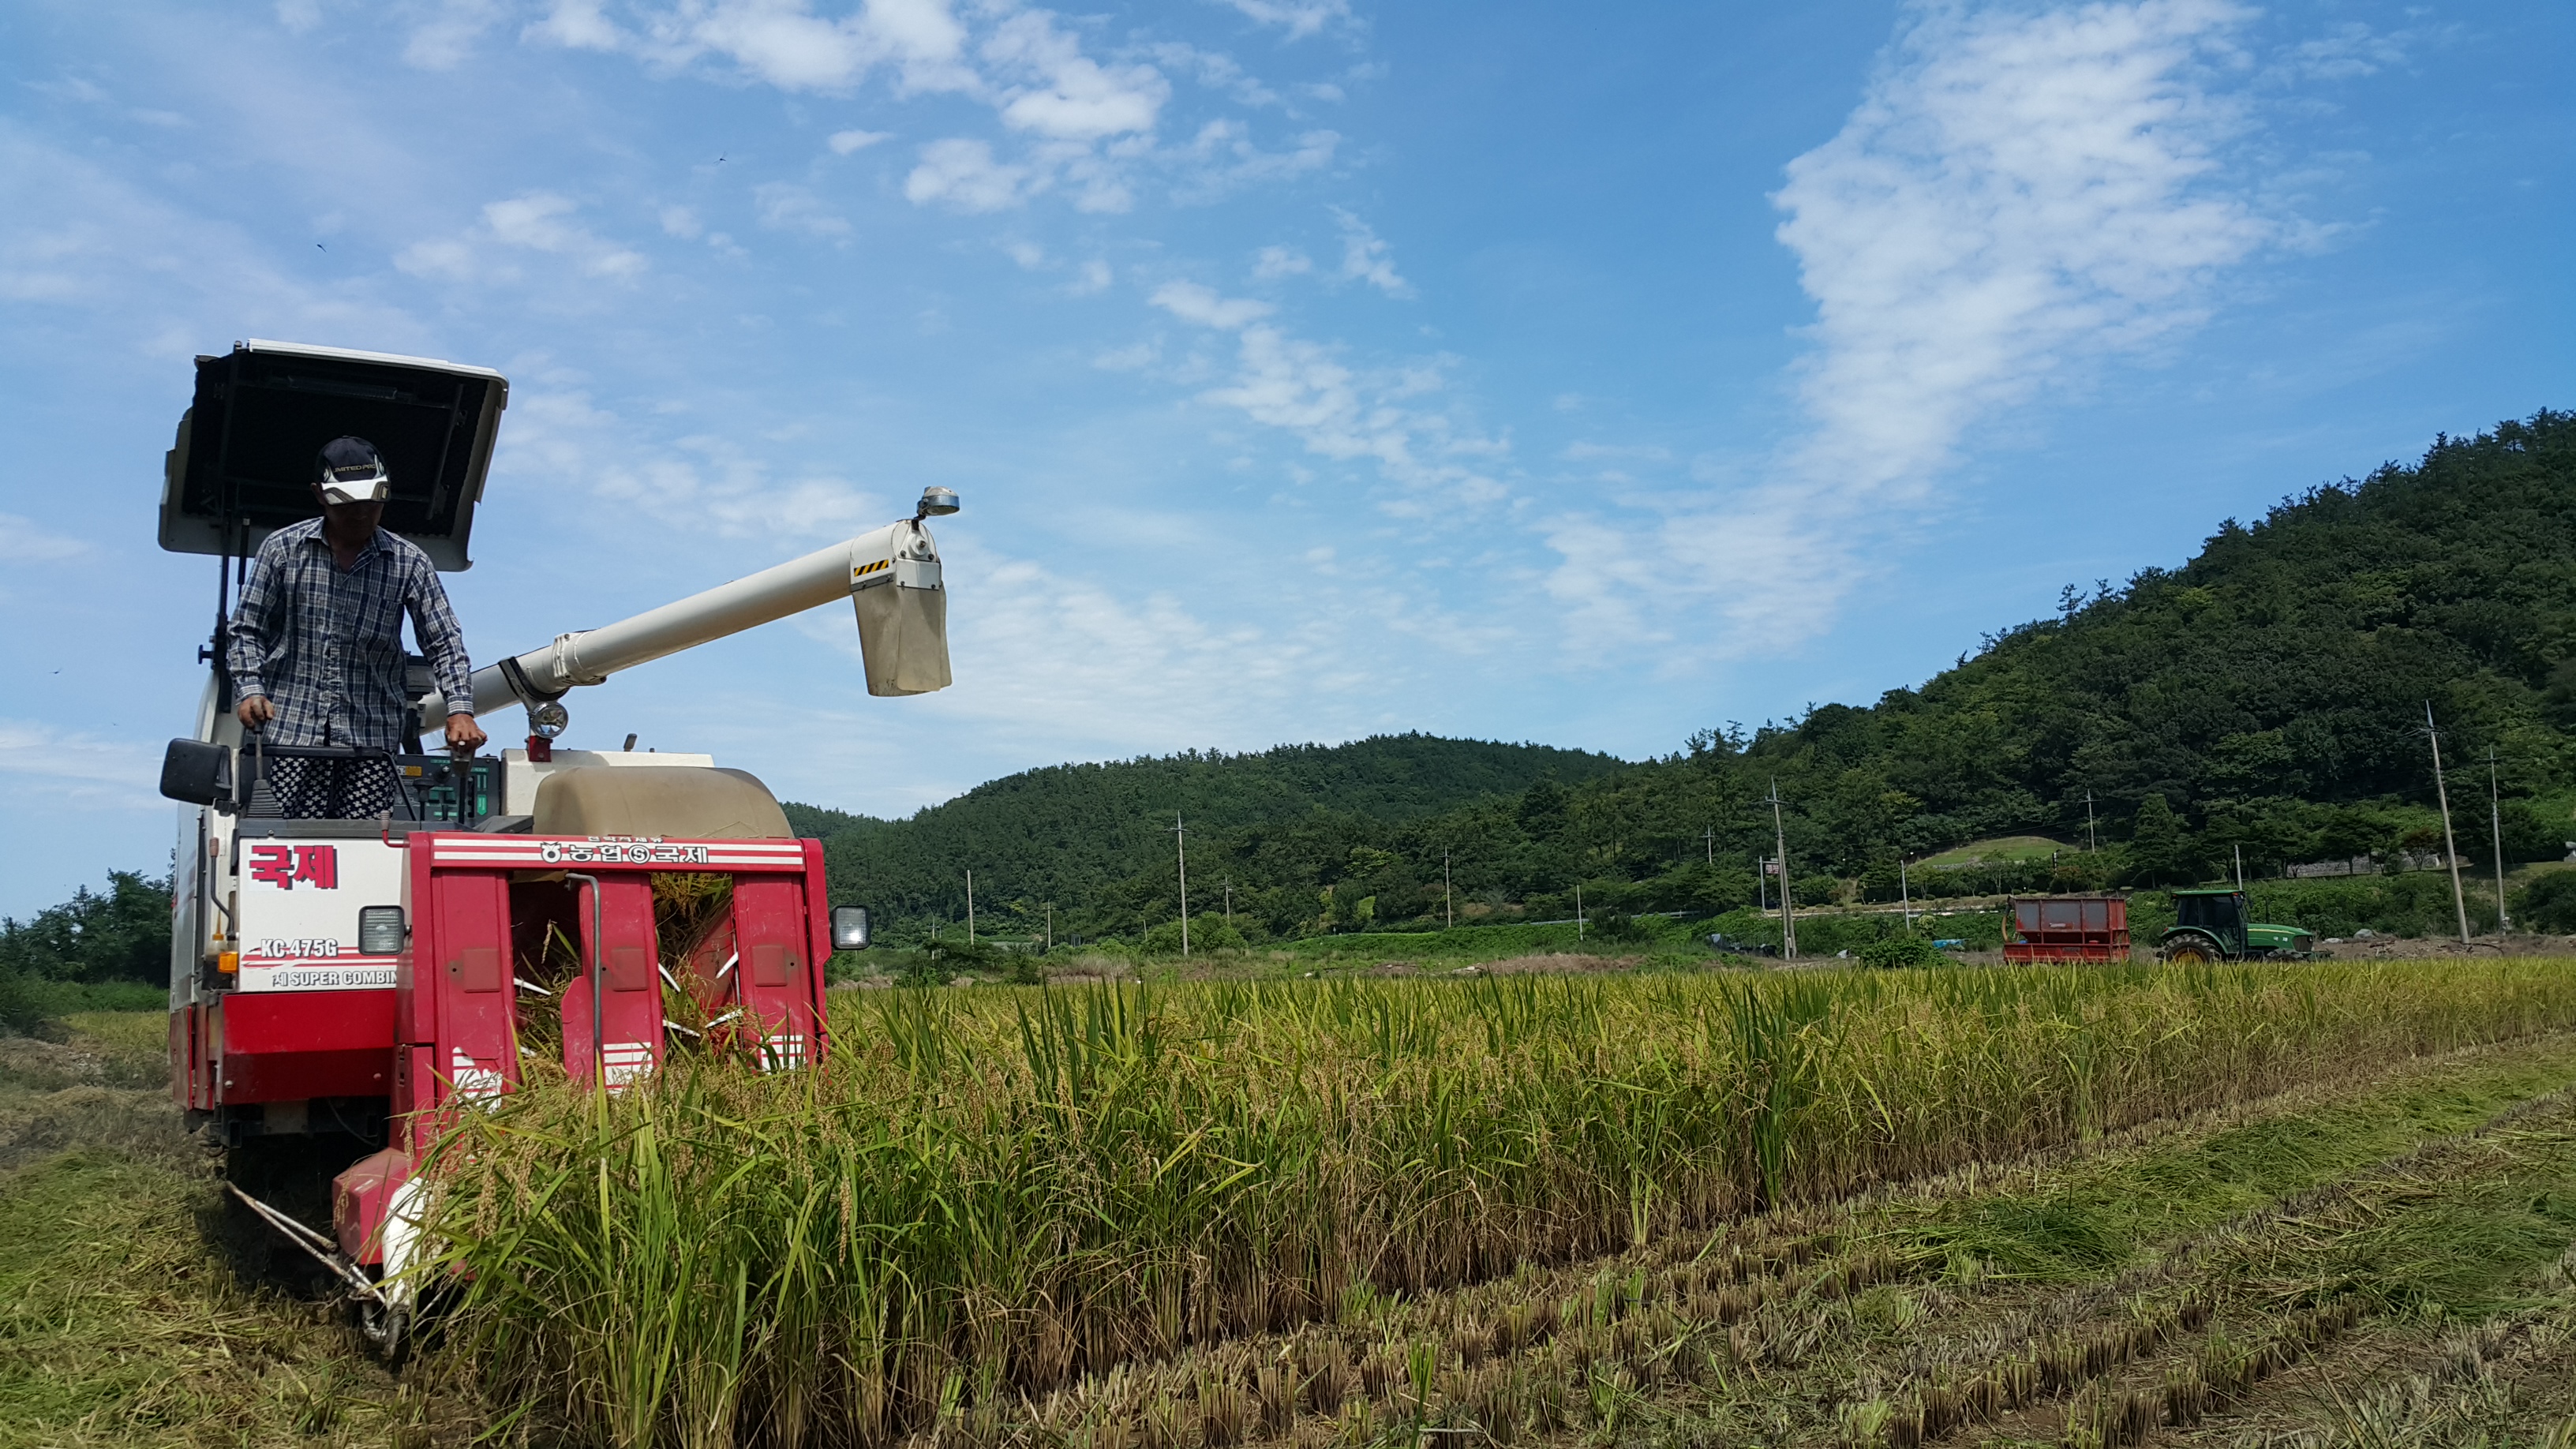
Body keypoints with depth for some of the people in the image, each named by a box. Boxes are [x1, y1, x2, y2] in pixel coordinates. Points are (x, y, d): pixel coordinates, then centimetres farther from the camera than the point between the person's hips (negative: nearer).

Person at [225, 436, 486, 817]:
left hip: (372, 736, 0)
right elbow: (247, 630, 10)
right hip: (292, 733, 0)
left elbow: (444, 641, 2)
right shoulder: (283, 549, 6)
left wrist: (459, 710, -11)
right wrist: (251, 689, -7)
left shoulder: (408, 562, 5)